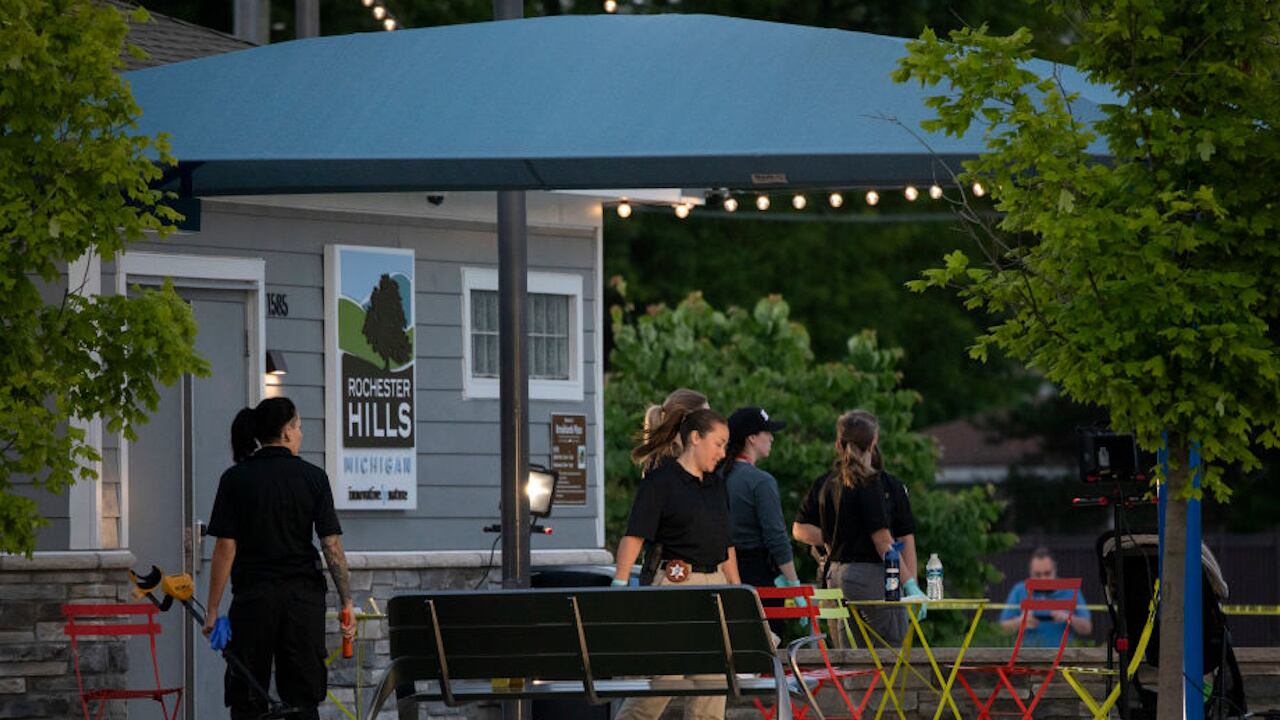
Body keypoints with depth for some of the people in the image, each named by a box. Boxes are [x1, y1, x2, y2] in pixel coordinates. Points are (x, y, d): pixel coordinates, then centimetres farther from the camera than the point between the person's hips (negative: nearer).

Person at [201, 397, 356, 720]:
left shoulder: (235, 479, -2)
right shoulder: (313, 477, -1)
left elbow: (226, 548, -6)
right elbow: (332, 546, -4)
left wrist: (212, 610, -1)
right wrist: (346, 603, 1)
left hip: (253, 597, -1)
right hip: (304, 596, 1)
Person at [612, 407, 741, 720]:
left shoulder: (716, 484, 16)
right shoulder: (661, 480, -6)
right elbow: (634, 535, -13)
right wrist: (619, 586, -22)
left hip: (716, 583, 7)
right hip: (677, 583, -7)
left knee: (714, 681, 3)